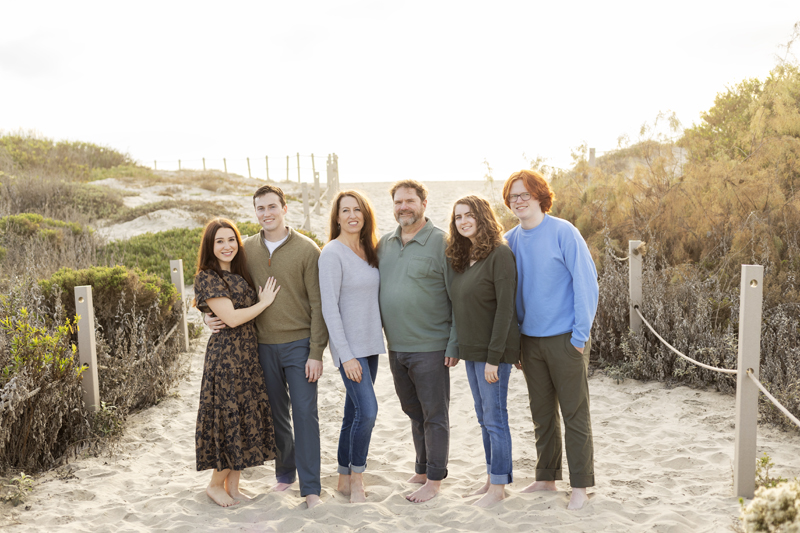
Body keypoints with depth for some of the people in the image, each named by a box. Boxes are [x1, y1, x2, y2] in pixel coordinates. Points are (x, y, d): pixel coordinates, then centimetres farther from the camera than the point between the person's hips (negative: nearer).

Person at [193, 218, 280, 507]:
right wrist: (264, 302, -7)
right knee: (230, 418, -1)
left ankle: (233, 486, 22)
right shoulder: (207, 278, -10)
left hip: (248, 354, 8)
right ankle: (216, 484, 19)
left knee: (248, 417, 9)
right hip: (225, 355, -7)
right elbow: (231, 318, -16)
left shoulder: (240, 275, 14)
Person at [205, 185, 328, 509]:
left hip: (299, 344, -3)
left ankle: (310, 488, 5)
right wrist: (213, 317, -1)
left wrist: (316, 352, -12)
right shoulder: (246, 249, 5)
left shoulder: (307, 249, -6)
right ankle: (285, 473, 31)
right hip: (263, 346, 4)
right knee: (276, 414, 13)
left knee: (305, 413, -3)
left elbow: (318, 304, -7)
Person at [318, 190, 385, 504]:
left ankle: (345, 480, 23)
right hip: (349, 346, -7)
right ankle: (357, 480, 3)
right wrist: (346, 355, -18)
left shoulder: (368, 251, 11)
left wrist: (383, 336, 11)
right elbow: (329, 308, -15)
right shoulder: (332, 253, -12)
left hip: (370, 343, 7)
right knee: (367, 410, -14)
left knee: (354, 413, 12)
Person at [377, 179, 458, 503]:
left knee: (434, 415, 4)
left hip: (431, 347, -6)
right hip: (395, 346, 6)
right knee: (414, 413, 17)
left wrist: (454, 345, -14)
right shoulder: (385, 244, 10)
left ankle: (434, 480, 15)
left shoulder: (441, 242, -8)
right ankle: (422, 470, 32)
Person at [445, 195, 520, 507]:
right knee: (484, 417, 15)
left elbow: (505, 308, -18)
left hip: (494, 351, -8)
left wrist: (493, 357, -19)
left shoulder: (499, 254, -14)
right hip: (471, 350, 8)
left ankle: (498, 487, 12)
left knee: (494, 417, 0)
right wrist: (458, 347, 9)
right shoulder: (463, 258, 10)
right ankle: (491, 479, 27)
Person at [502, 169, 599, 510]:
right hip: (530, 340, 5)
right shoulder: (511, 240, 5)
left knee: (575, 415, 4)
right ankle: (546, 478, 29)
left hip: (564, 339, -5)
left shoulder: (563, 233, -10)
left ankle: (580, 486, 15)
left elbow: (586, 283, -11)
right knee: (542, 414, 16)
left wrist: (580, 335, -13)